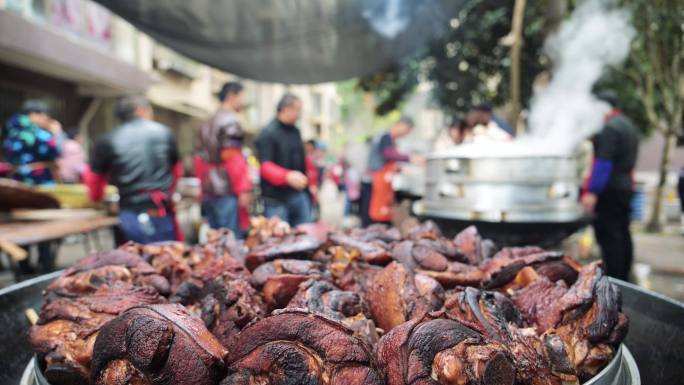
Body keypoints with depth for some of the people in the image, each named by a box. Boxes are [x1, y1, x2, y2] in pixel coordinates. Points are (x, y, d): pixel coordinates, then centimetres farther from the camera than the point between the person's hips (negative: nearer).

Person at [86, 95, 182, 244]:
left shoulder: (107, 140, 4)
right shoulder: (165, 133, 5)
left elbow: (95, 179, 15)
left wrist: (96, 197, 37)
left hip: (131, 216, 1)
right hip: (162, 214, -1)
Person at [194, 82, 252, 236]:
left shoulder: (207, 124, 18)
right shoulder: (230, 121, -9)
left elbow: (200, 159, 18)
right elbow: (233, 159, -16)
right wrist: (243, 189, -14)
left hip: (208, 192, 9)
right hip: (228, 192, -9)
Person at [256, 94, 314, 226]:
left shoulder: (295, 131, 13)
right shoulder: (268, 134, -10)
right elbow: (265, 166, -19)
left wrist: (311, 183, 18)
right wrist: (287, 176, -35)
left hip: (299, 195, 7)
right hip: (276, 199, -7)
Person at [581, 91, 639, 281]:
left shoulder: (609, 128, -15)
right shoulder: (628, 125, 18)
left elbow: (603, 162, -22)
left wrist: (592, 191, -23)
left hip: (609, 189, -10)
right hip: (625, 187, 10)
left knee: (608, 236, -8)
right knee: (622, 234, 15)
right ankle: (624, 278, 24)